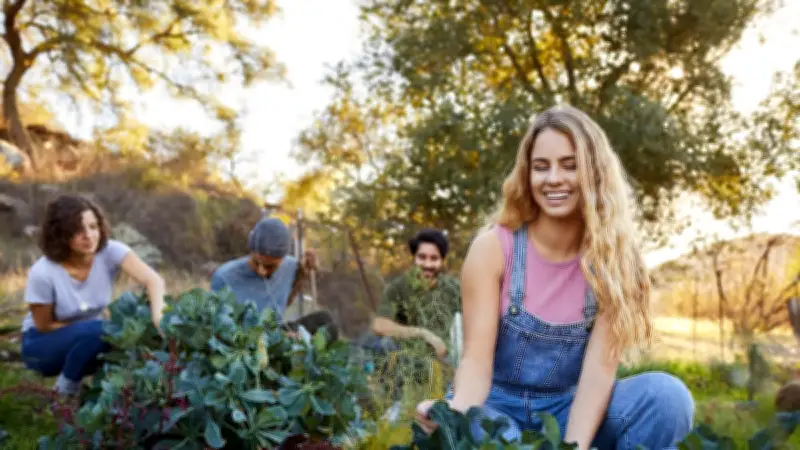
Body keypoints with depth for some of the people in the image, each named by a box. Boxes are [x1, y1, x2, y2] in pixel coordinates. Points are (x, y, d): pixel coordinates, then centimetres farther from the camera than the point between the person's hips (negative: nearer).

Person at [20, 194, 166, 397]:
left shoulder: (110, 251, -21)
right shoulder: (42, 273, -27)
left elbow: (153, 280, -35)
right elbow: (44, 326, -15)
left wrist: (157, 316, -53)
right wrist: (91, 326, -22)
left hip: (88, 338, 3)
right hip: (41, 344, -3)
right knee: (97, 330, -33)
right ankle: (66, 390, -8)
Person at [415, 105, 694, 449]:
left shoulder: (612, 254, -8)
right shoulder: (492, 248, -12)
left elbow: (600, 366, -16)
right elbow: (476, 359, -17)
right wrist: (455, 414, -40)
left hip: (569, 408, 3)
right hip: (498, 405, -2)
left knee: (667, 395, -24)